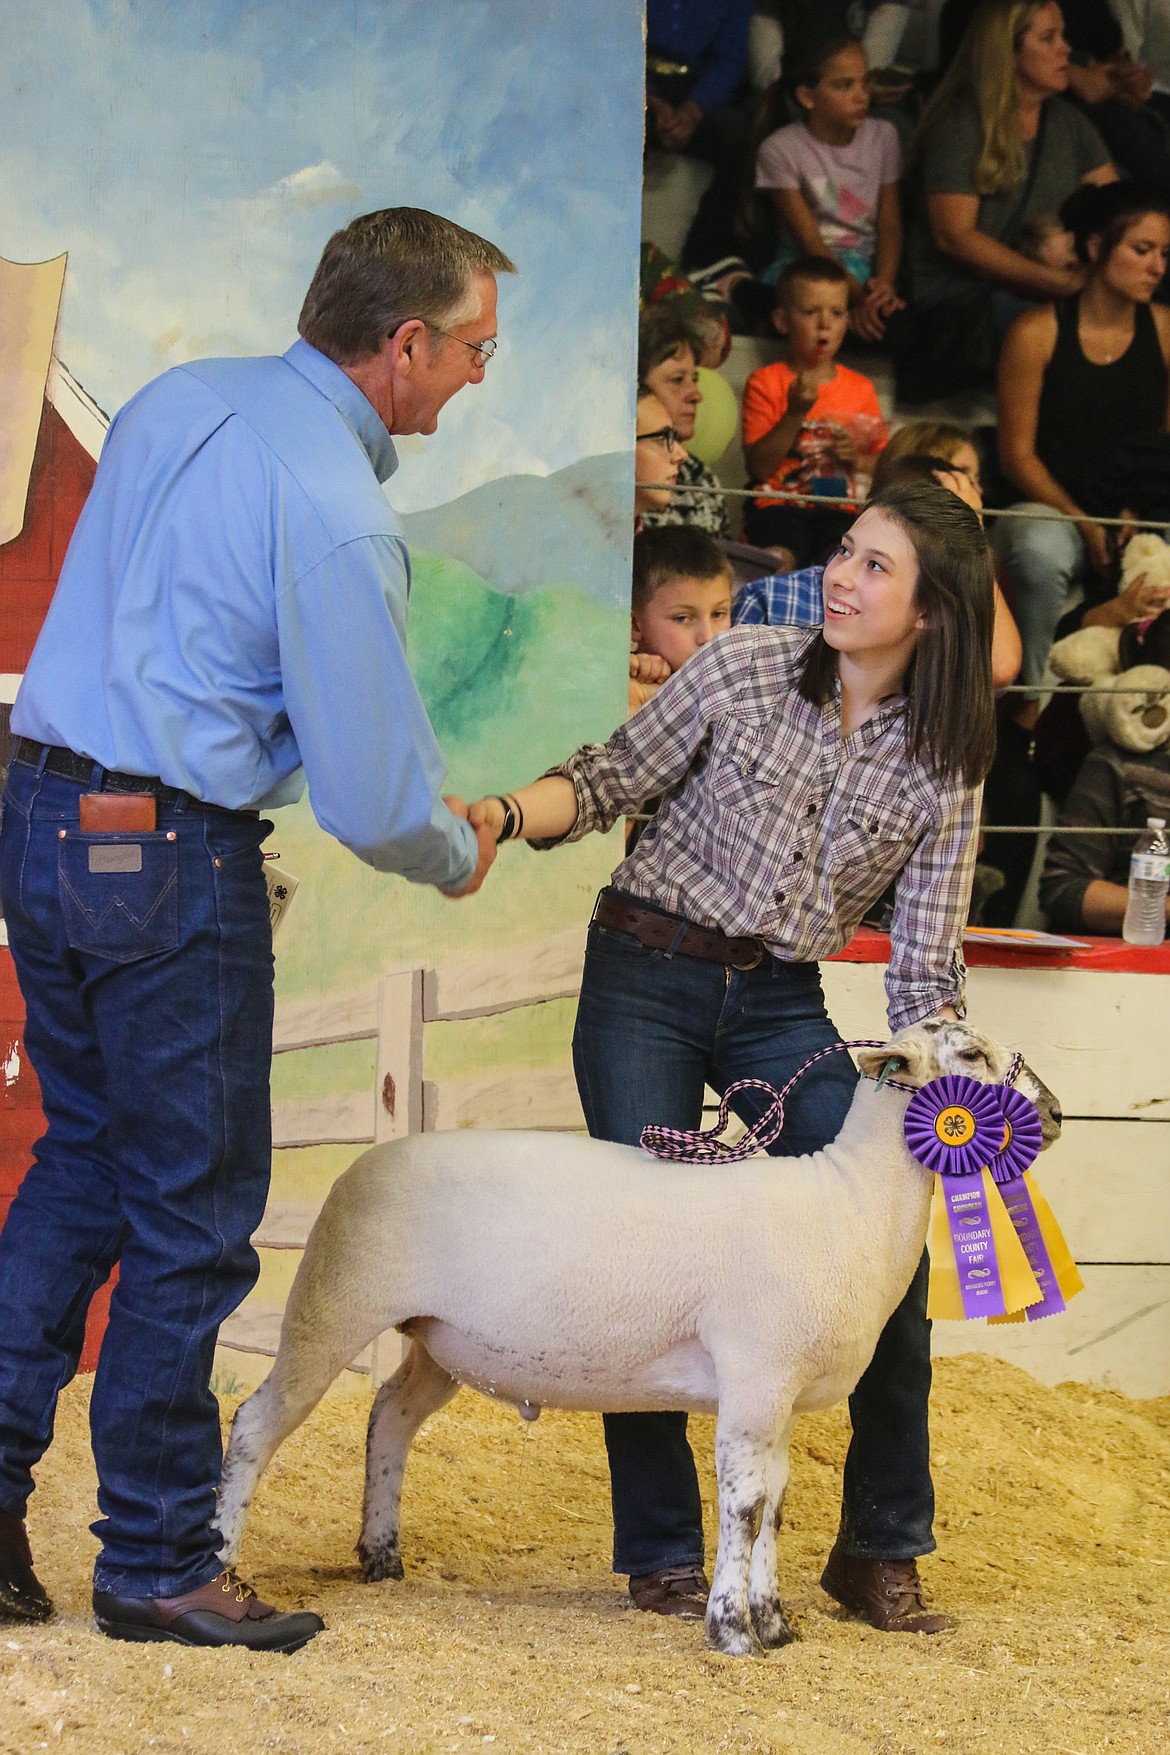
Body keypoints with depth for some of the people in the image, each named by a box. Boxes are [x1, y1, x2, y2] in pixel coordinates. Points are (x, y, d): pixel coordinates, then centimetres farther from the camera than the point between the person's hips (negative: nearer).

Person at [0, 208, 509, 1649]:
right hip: (171, 866, -8)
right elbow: (368, 798, -17)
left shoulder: (178, 399, 7)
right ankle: (156, 1566, 12)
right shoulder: (336, 514, -19)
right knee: (194, 1213, 4)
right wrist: (459, 857, 8)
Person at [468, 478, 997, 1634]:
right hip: (646, 978, -2)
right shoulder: (742, 669, -7)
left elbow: (925, 959, -2)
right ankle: (662, 1553, 8)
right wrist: (504, 816, -18)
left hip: (782, 1007, 2)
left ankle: (879, 1550, 7)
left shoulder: (943, 767, -3)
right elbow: (615, 778, 0)